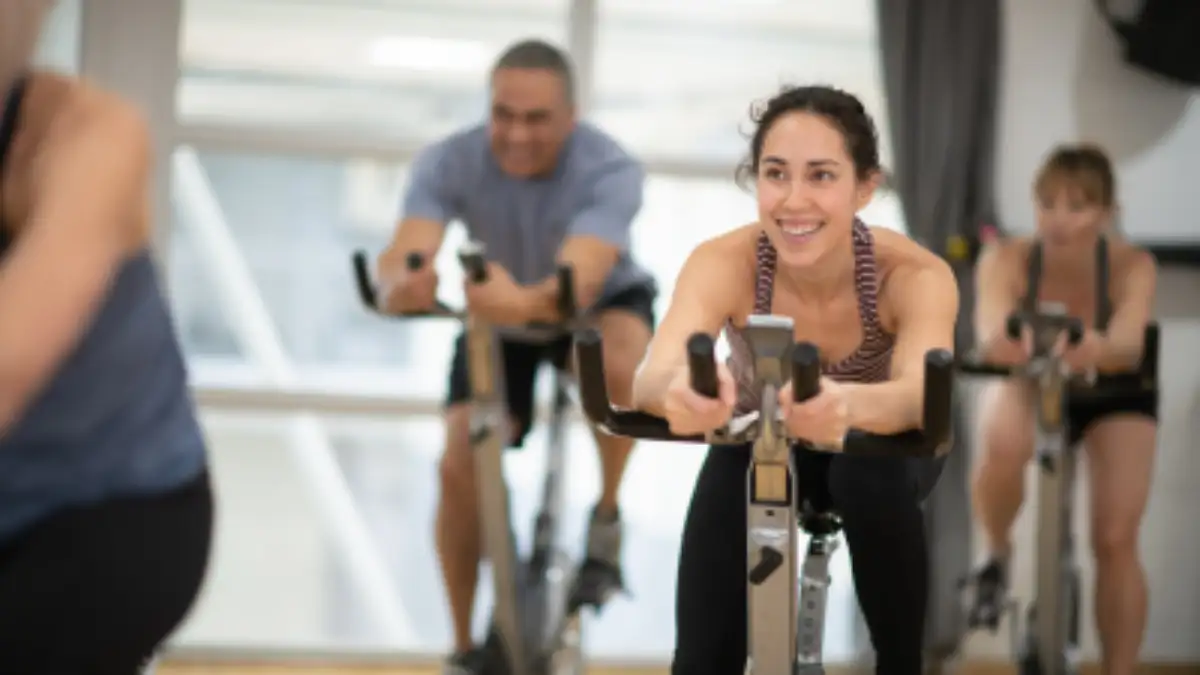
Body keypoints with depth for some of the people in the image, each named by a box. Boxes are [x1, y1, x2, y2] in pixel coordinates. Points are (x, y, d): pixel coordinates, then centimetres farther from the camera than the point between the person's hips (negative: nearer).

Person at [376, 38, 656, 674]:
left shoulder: (610, 170, -34)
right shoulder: (448, 162, -28)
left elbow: (579, 277, -50)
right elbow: (404, 250, -44)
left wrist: (527, 301, -73)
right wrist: (400, 284, -69)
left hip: (600, 302, -2)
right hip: (501, 317, 2)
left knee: (619, 364, -38)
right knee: (459, 466, -15)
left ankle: (606, 516, -9)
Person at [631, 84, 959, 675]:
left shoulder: (914, 275, -33)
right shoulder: (723, 263, -31)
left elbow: (921, 393, -52)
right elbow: (651, 377, -47)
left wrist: (847, 405, -76)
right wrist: (680, 391, -73)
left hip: (875, 452, -1)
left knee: (876, 483, -35)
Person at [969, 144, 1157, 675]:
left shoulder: (1132, 266, -32)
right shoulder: (1006, 260, -31)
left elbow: (1128, 342, -49)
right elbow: (991, 334, -46)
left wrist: (1095, 350, -72)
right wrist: (1008, 343, -71)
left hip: (1115, 395, 0)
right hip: (1029, 385, 0)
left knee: (1116, 539, -12)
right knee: (1003, 447, -34)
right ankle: (997, 553, -2)